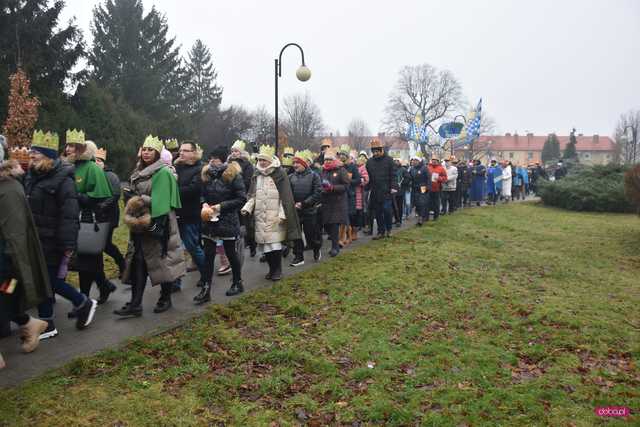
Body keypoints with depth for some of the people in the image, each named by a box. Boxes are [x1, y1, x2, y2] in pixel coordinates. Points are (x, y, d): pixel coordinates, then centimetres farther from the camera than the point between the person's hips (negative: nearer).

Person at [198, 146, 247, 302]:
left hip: (228, 220, -4)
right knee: (208, 255, 1)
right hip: (209, 220, 4)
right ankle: (205, 290, 5)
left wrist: (221, 206, -16)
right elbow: (202, 194, 15)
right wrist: (204, 205, -7)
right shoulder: (207, 174, 6)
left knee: (230, 252, 9)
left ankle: (238, 283, 28)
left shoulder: (233, 175, -10)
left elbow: (241, 199, -12)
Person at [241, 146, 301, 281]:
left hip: (275, 217, -5)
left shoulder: (280, 175, -3)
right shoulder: (256, 176, 12)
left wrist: (282, 214, -14)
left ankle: (277, 270, 7)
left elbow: (285, 197, -6)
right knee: (264, 243, 5)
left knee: (276, 243, -6)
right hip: (260, 217, 5)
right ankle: (271, 268, 19)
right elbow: (252, 196, 14)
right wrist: (246, 208, -4)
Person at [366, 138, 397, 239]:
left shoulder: (389, 160, 0)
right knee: (378, 213, 7)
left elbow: (393, 175, -3)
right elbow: (368, 177, 14)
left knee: (386, 209, -10)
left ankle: (389, 229, 11)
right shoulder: (369, 162, 10)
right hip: (375, 192, 4)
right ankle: (381, 232, 17)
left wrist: (393, 187, -12)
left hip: (386, 191, -4)